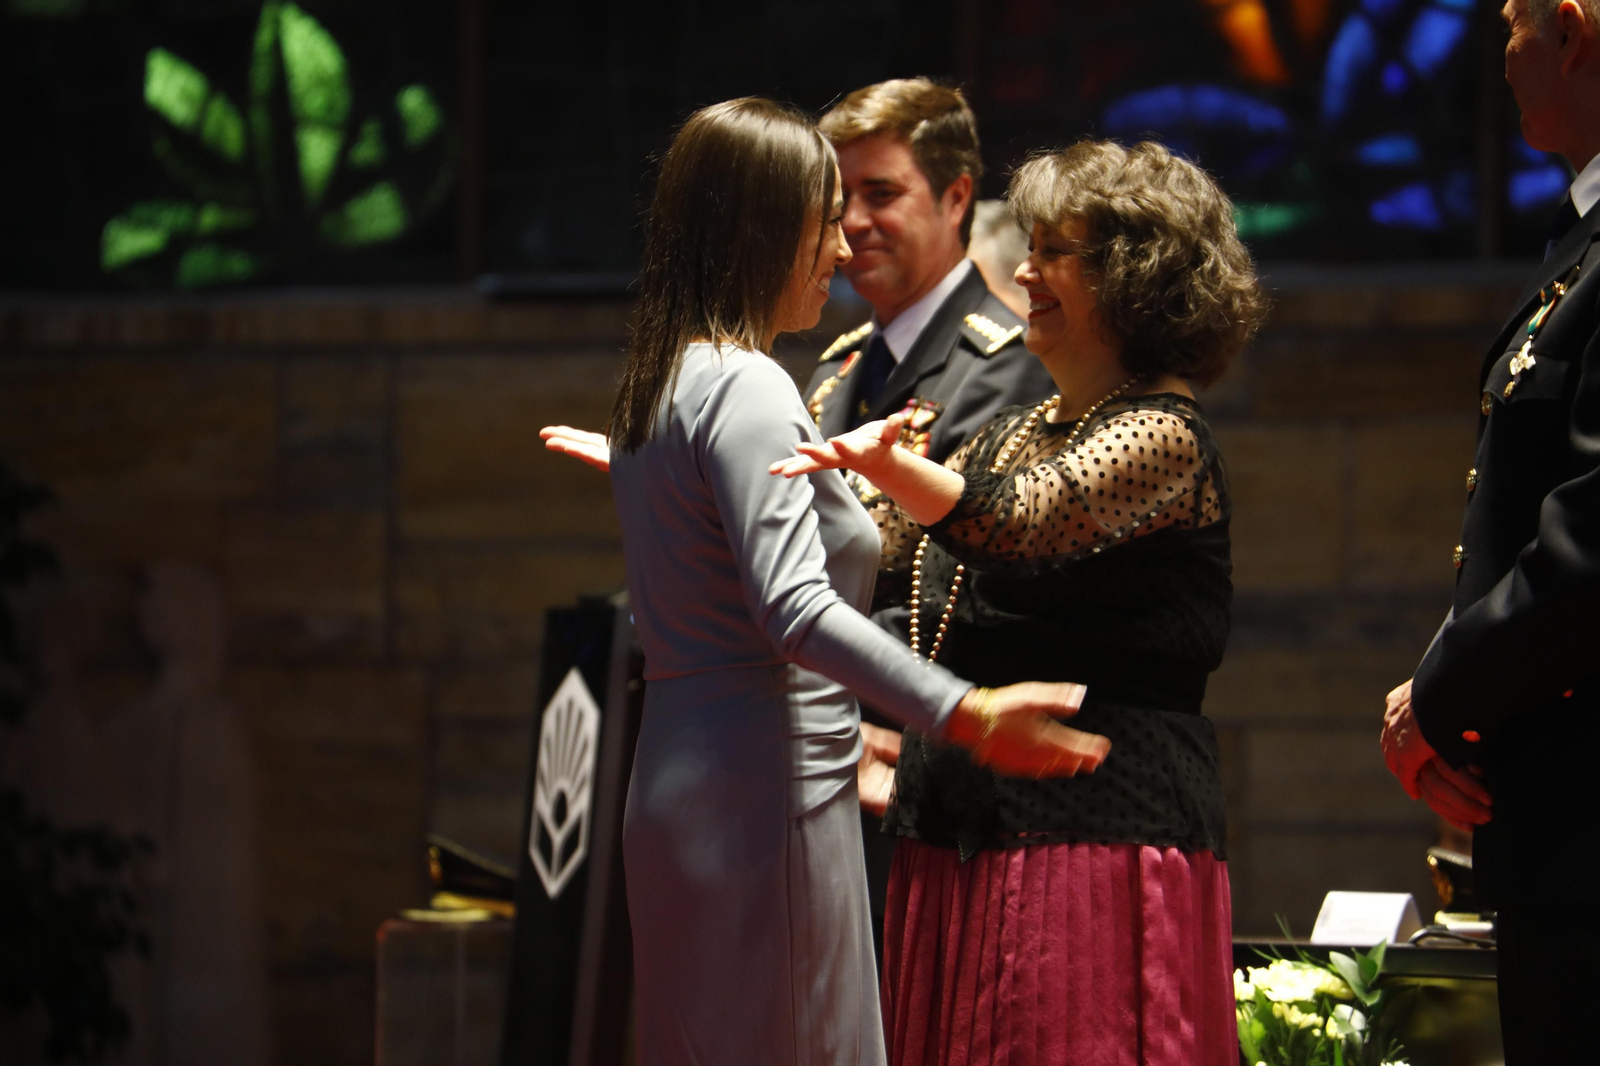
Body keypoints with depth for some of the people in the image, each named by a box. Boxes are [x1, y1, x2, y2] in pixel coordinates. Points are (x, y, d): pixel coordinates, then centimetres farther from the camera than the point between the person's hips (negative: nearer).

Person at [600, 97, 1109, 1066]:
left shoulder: (661, 381, 16)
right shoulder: (748, 388, -14)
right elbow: (794, 607, -25)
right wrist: (964, 714, -30)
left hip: (682, 789, 10)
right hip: (768, 795, -10)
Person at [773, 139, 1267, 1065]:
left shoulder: (1164, 436, -8)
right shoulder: (1018, 434, 20)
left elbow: (1016, 522, -27)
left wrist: (885, 461, -45)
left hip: (1102, 841, -8)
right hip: (961, 847, 8)